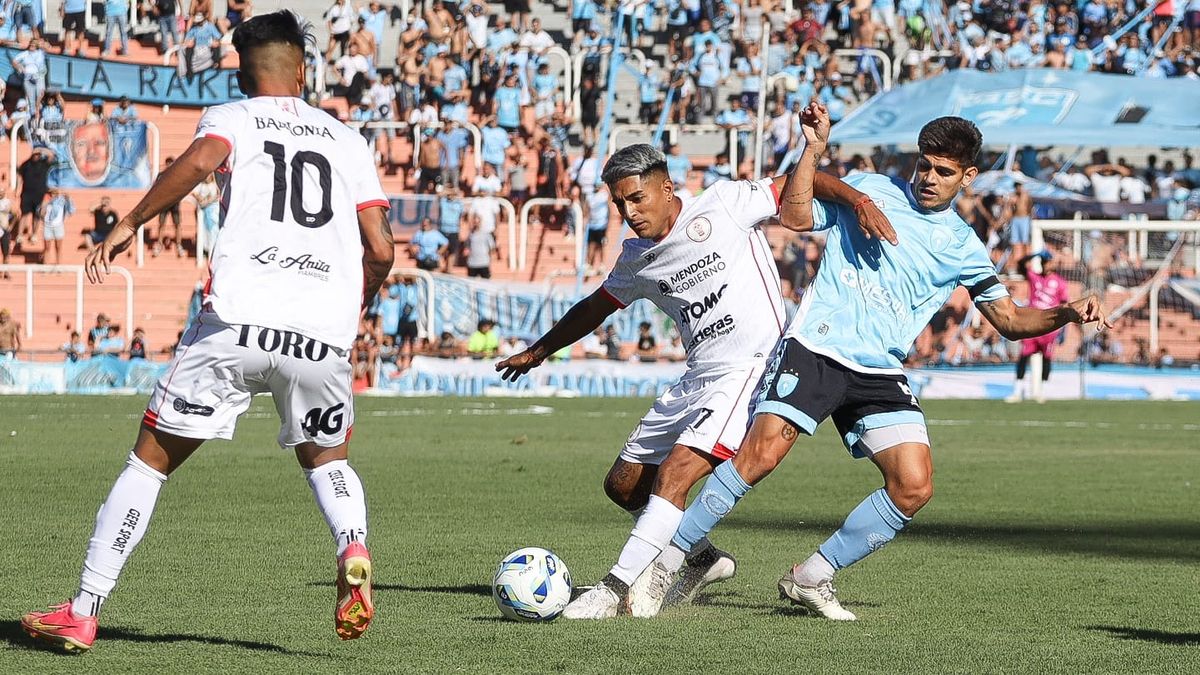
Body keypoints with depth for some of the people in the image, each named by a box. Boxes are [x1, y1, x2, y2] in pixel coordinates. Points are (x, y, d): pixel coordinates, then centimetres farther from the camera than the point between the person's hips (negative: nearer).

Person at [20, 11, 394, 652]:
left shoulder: (231, 117, 12)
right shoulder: (346, 140, 20)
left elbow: (199, 161, -13)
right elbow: (380, 250, 12)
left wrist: (127, 226, -7)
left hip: (238, 319, -2)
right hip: (323, 335, 2)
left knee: (150, 460, 10)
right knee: (325, 459, 27)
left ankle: (82, 613, 6)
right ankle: (353, 553, -4)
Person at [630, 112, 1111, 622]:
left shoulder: (962, 246, 16)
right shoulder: (868, 189, 9)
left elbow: (1009, 321, 16)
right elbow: (796, 216, -2)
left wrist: (1066, 314, 0)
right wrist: (814, 149, -11)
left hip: (880, 372, 4)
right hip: (815, 347, -4)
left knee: (914, 487, -10)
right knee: (761, 454, -22)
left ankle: (811, 578, 6)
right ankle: (666, 562, -12)